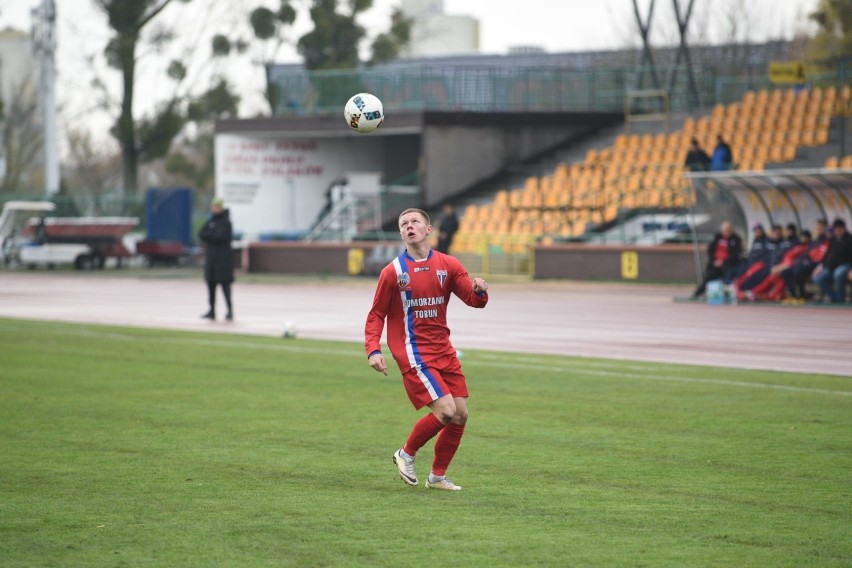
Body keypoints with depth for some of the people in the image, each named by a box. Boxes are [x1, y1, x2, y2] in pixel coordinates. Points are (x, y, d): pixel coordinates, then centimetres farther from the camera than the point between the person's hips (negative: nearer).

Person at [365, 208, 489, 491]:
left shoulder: (448, 265, 4)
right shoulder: (393, 272, -4)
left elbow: (474, 300, 1)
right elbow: (376, 315, 1)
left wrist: (479, 291, -23)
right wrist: (373, 350, -13)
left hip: (444, 351, 5)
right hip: (413, 353, -5)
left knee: (460, 415, 3)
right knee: (446, 411, -17)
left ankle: (437, 476, 19)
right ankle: (406, 454, 7)